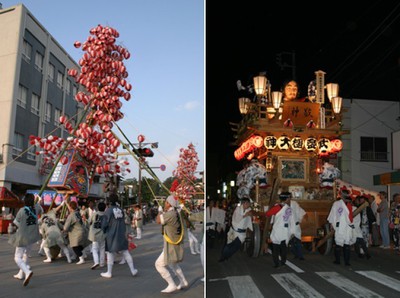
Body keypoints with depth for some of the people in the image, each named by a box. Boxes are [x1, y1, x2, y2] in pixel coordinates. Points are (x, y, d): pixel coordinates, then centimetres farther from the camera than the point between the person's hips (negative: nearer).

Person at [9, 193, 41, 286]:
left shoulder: (22, 210, -17)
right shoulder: (35, 210, -5)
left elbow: (16, 222, -6)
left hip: (23, 237, -5)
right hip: (33, 236, 6)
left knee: (17, 258, 0)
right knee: (25, 255, 24)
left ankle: (27, 271, -23)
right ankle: (21, 274, 32)